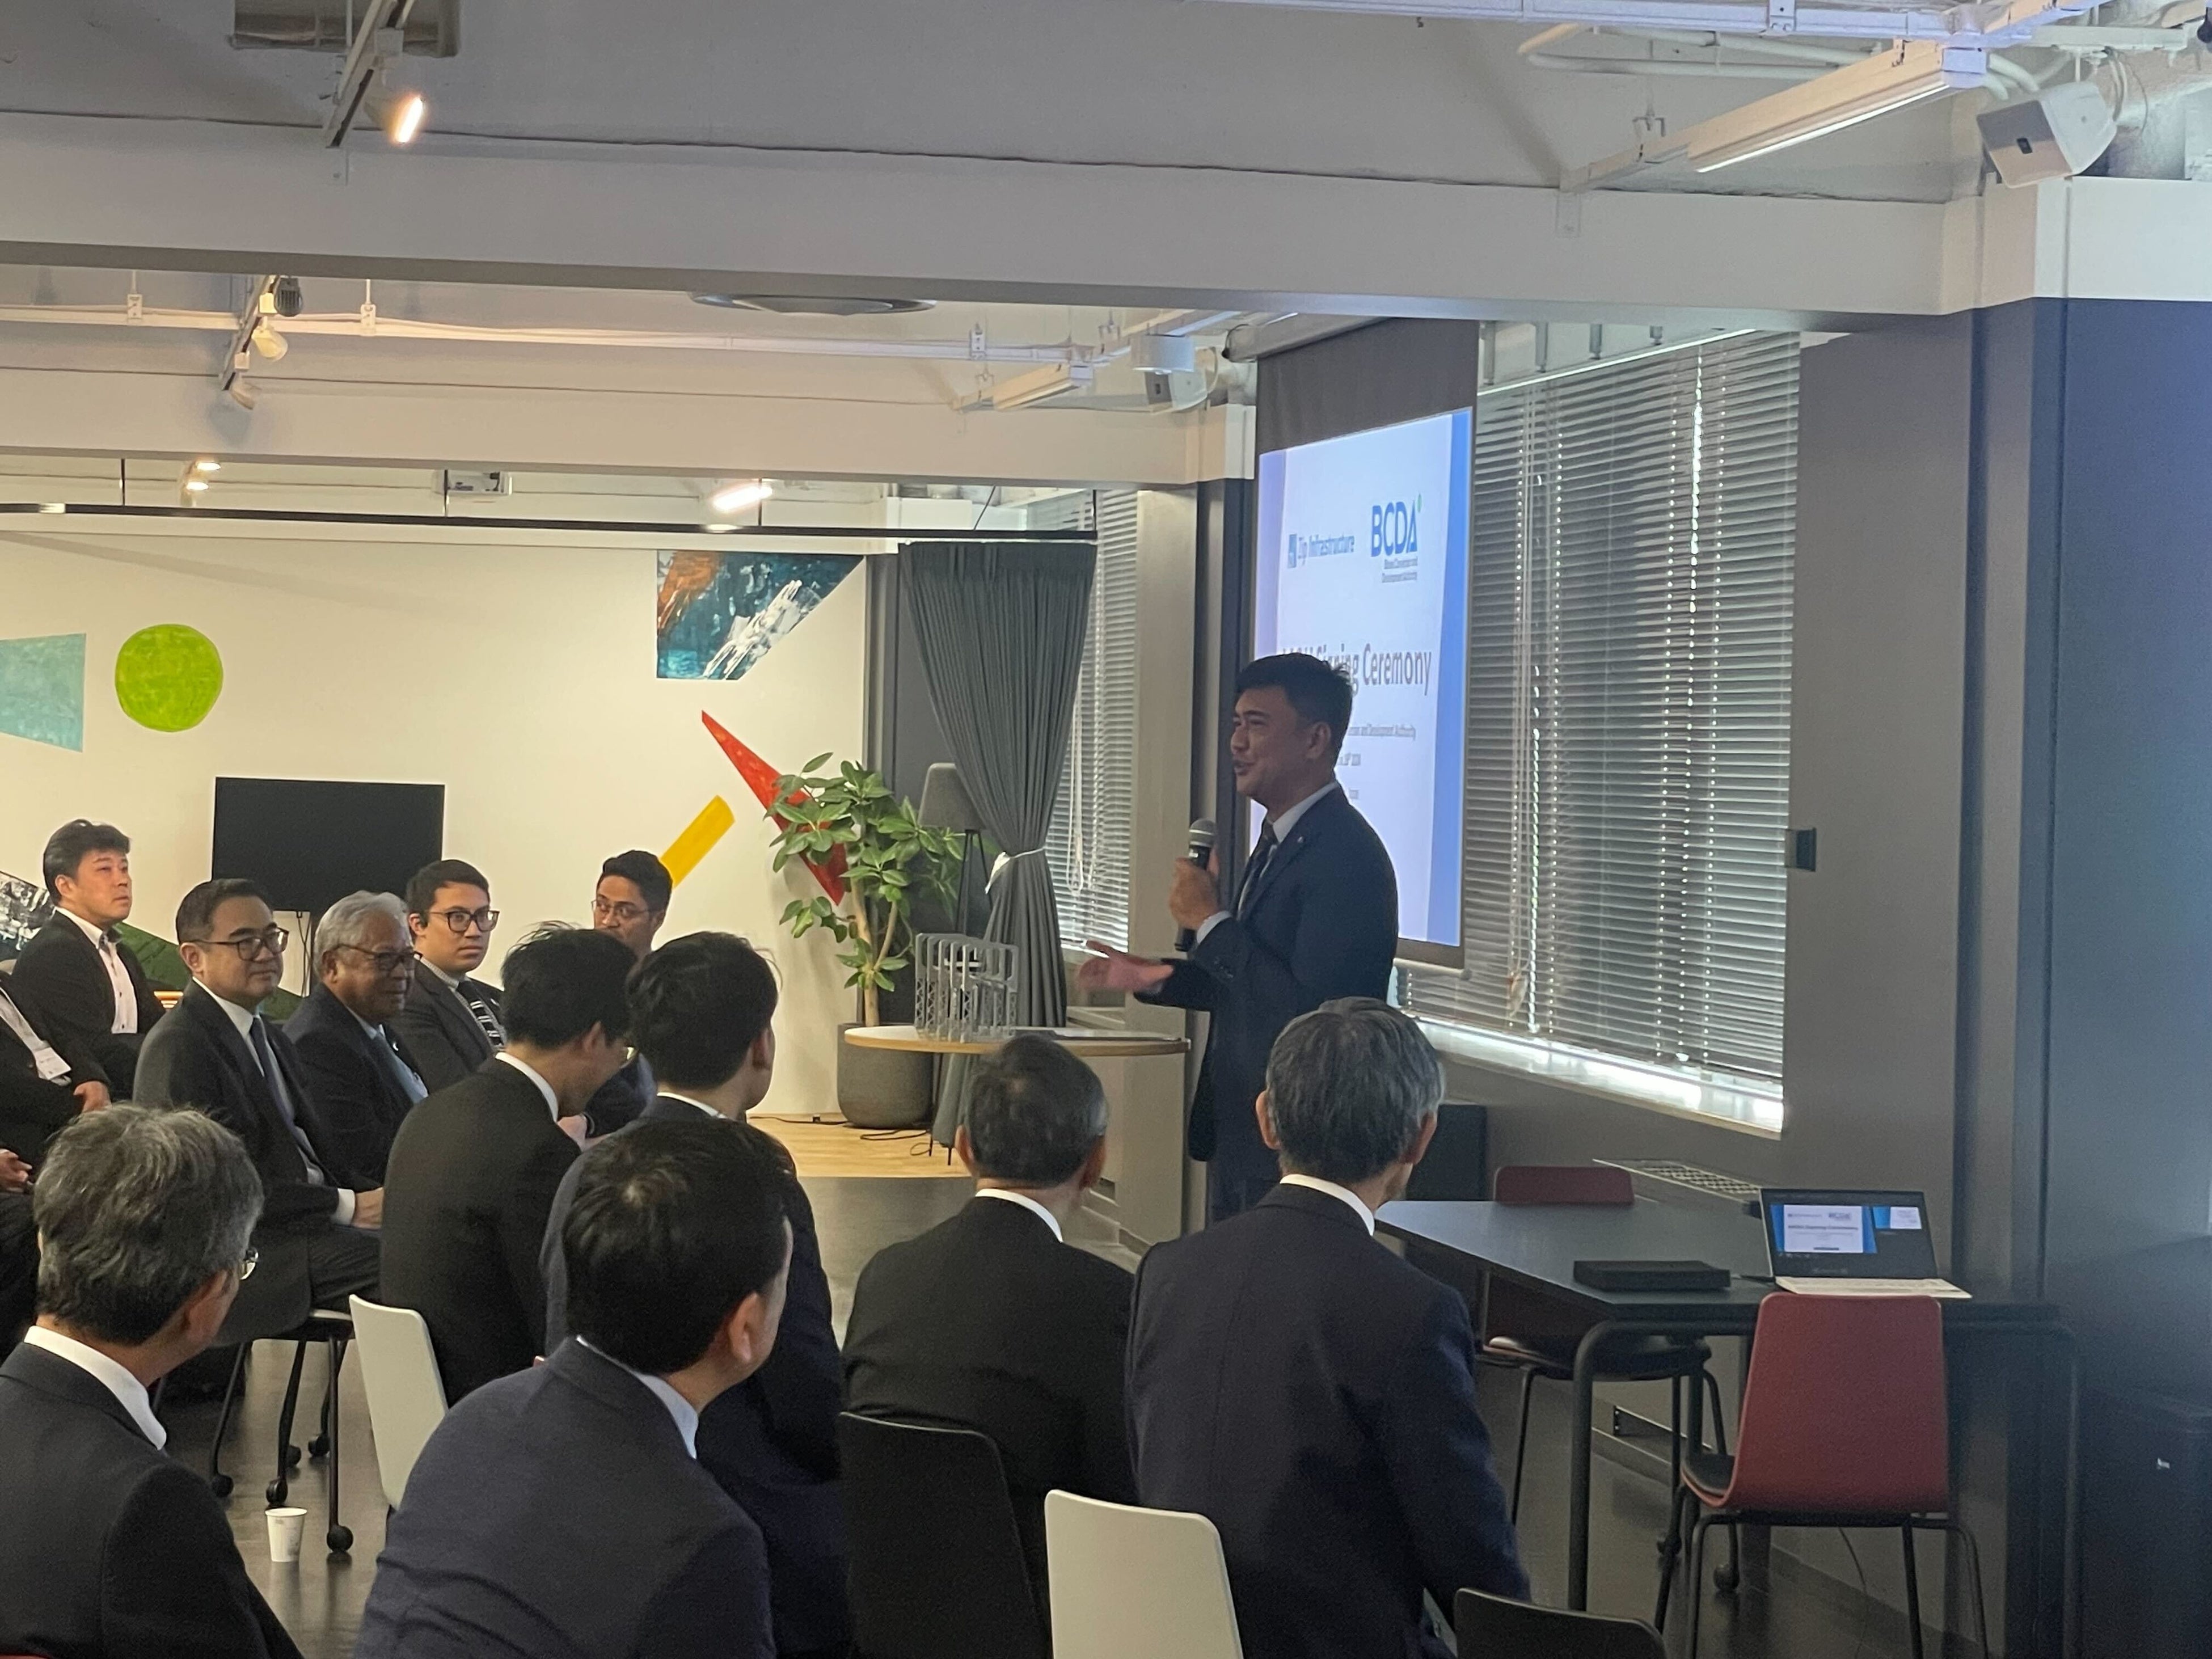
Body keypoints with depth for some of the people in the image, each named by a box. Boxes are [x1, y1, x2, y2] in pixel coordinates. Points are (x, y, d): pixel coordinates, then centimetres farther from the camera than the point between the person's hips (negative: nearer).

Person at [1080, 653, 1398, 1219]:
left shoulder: (1346, 856, -21)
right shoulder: (1280, 840, 13)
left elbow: (1309, 1009, -26)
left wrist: (1211, 922, -19)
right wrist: (1157, 978, 9)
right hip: (1241, 1134, 10)